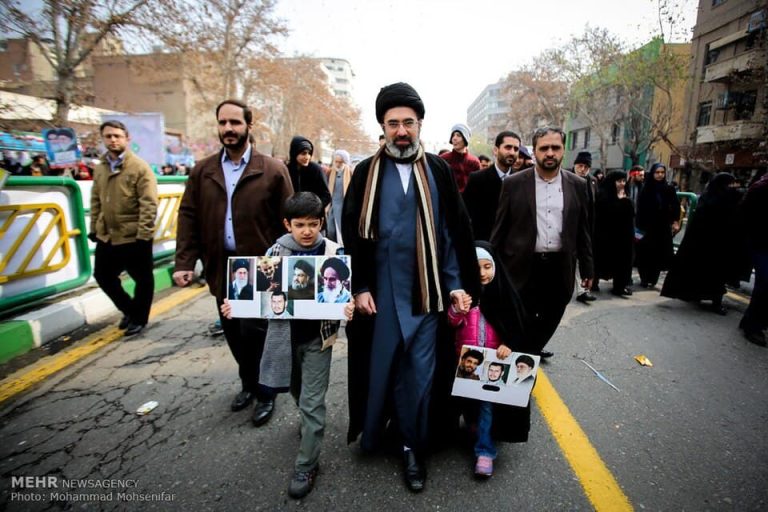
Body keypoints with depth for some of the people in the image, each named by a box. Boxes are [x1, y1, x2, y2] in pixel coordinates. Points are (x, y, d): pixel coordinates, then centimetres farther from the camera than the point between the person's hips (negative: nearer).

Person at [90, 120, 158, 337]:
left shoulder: (140, 167, -10)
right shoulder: (100, 168, 10)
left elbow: (149, 204, -16)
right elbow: (96, 201, 16)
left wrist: (143, 234, -20)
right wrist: (94, 228, 13)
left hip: (134, 237, -7)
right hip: (106, 236, 7)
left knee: (142, 280, 7)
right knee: (103, 276, 16)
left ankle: (139, 318, 28)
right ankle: (129, 310, 36)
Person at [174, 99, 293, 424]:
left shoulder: (273, 170, -4)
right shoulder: (202, 171, 7)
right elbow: (188, 217, 6)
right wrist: (184, 262, -3)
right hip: (221, 268, 4)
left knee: (254, 332, -1)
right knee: (234, 333, 15)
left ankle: (265, 393, 22)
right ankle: (249, 384, 38)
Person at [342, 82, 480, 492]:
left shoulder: (438, 170, 4)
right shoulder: (366, 173, 2)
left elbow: (455, 230, 5)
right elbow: (352, 234, 2)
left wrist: (457, 284, 0)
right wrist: (359, 286, -4)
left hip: (426, 290, 1)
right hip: (380, 290, 0)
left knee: (420, 370, 8)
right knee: (380, 363, 12)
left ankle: (412, 446, 27)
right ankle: (372, 432, 36)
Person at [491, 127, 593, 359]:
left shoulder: (578, 185, 4)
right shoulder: (513, 183, -4)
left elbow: (583, 230, 9)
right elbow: (500, 229, -1)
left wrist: (587, 268, 9)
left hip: (560, 268, 3)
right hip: (523, 267, -3)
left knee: (547, 324, 16)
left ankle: (529, 353, 39)